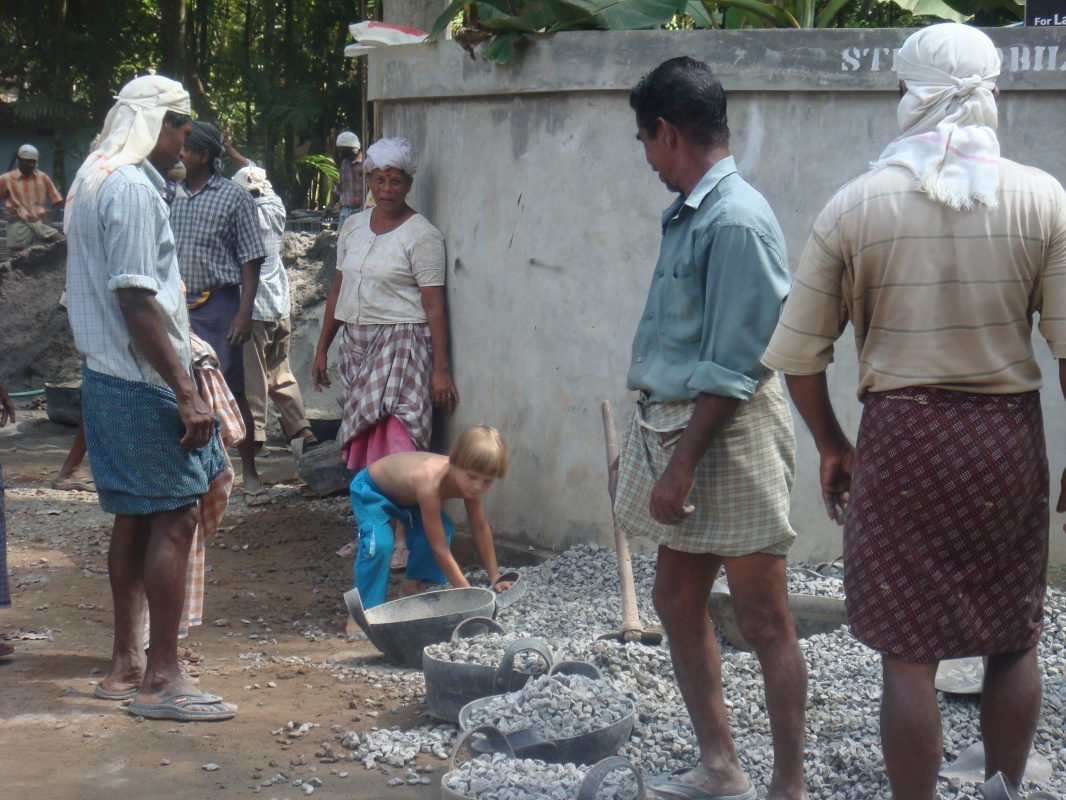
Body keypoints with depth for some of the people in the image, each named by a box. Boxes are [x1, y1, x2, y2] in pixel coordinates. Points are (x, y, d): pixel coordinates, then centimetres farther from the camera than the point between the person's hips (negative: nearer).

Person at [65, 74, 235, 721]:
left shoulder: (94, 178, 16)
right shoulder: (132, 189, -17)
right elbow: (136, 302, -23)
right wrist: (185, 392, -22)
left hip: (107, 378, 11)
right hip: (144, 384, -11)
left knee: (136, 518, 16)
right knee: (175, 518, -8)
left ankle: (127, 661, 23)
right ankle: (162, 681, -7)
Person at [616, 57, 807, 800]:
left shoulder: (736, 221, -18)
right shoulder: (687, 215, 11)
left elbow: (732, 367, -21)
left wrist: (682, 462, -20)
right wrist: (651, 442, 17)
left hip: (730, 434, -10)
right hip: (679, 423, 10)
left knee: (763, 619, -2)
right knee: (677, 601, 15)